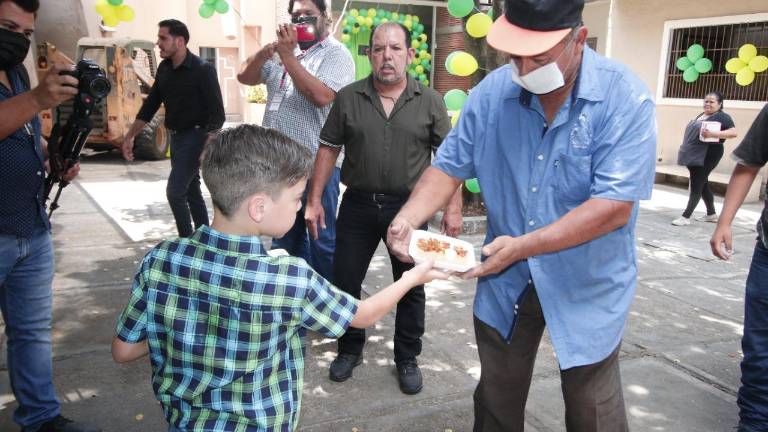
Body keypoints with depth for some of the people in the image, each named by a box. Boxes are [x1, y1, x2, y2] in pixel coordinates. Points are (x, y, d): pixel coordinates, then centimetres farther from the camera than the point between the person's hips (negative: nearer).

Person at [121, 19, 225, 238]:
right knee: (191, 192, 13)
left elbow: (217, 113, -18)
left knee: (175, 192, -12)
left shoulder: (202, 70, -16)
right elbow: (151, 103, 14)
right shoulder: (164, 68, 6)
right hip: (176, 137, 8)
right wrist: (130, 135, 14)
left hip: (195, 137, -8)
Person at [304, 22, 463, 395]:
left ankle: (407, 358, 29)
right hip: (358, 205, 1)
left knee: (411, 288, 9)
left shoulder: (430, 101, -2)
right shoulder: (348, 98, 0)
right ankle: (350, 349, 32)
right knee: (345, 282, 9)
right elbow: (328, 149, 4)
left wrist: (453, 207, -5)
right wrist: (314, 200, 0)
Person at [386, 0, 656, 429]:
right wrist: (408, 219, -20)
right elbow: (450, 166, -3)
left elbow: (614, 207, -25)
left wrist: (523, 246, -30)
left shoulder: (627, 99, -19)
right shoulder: (493, 91, -8)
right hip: (506, 281, 4)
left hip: (587, 286, -3)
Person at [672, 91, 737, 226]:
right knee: (702, 184, 16)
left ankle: (686, 217, -7)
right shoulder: (701, 116, 17)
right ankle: (711, 214, 29)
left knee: (696, 186, -8)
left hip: (707, 156, -9)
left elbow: (733, 132, -18)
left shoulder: (722, 116, -8)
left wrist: (713, 134, -31)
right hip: (695, 155, 9)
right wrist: (686, 151, 24)